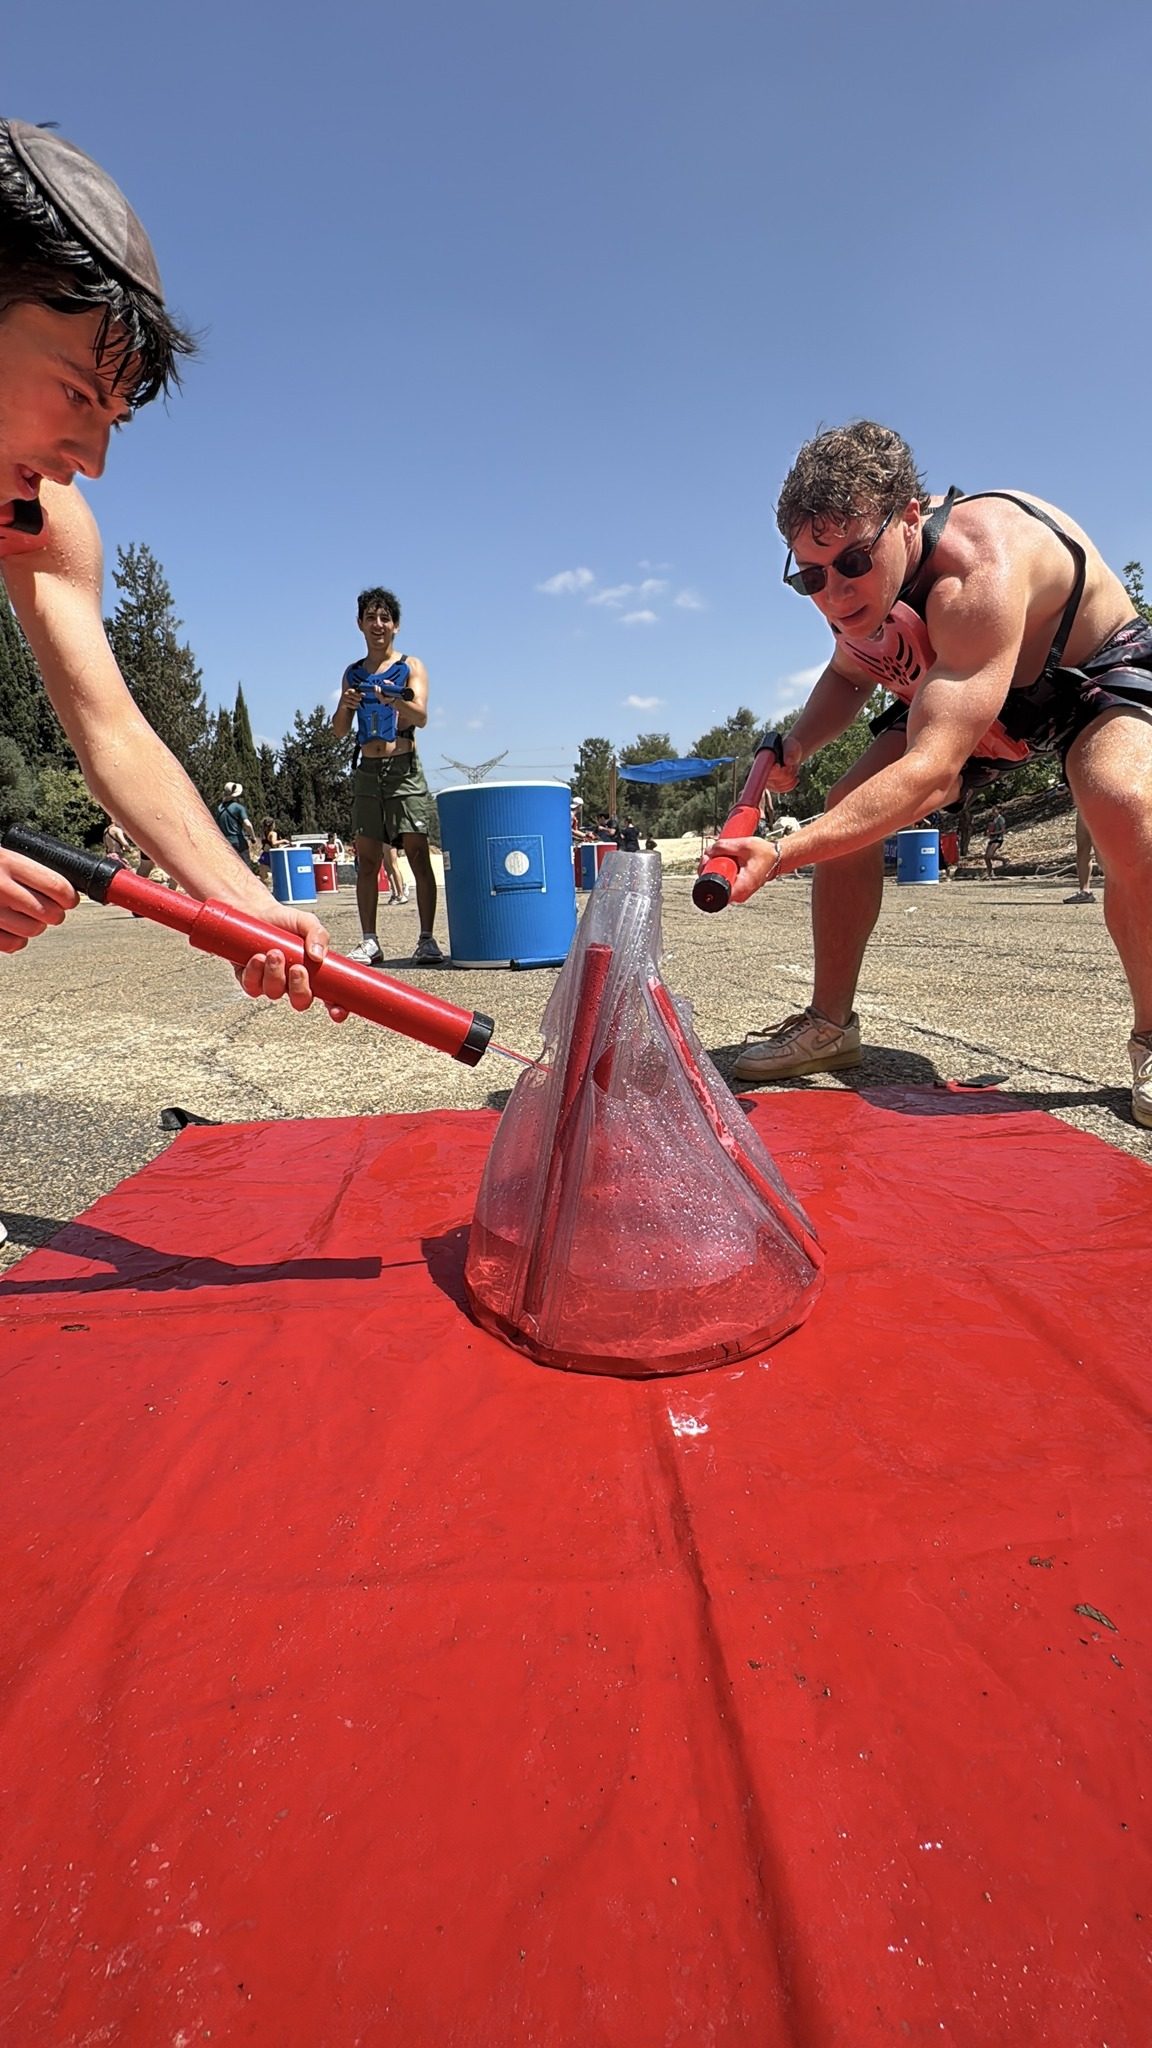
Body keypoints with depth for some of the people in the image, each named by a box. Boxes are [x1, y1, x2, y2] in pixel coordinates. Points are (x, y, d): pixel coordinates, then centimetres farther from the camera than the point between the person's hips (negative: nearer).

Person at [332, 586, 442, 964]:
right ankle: (368, 941, 3)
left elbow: (421, 716, -13)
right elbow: (339, 732, 12)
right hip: (367, 773, 4)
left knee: (418, 855, -9)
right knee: (367, 859, 1)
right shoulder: (353, 673, 15)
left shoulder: (410, 667, 4)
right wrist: (345, 707, -10)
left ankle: (427, 939, -8)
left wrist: (395, 701, -34)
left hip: (404, 770, -4)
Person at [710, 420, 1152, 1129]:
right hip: (958, 690, 7)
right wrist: (794, 749, -15)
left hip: (1095, 673, -6)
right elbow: (850, 676, 6)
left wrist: (782, 856, -59)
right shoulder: (854, 583, -16)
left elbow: (933, 769, -49)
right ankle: (830, 1024, 3)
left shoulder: (978, 570, -41)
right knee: (846, 815, -11)